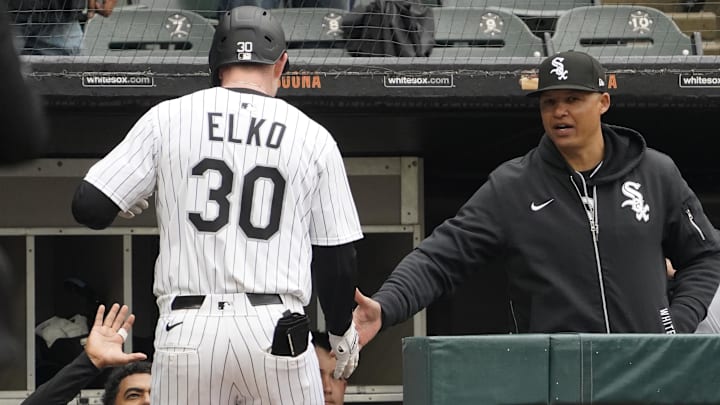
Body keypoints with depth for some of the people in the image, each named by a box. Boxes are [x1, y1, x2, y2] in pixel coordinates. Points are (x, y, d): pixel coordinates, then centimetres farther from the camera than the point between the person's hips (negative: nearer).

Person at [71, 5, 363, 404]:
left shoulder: (167, 118, 5)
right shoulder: (313, 137, 6)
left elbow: (90, 207, 1)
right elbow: (338, 257, 9)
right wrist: (342, 331, 25)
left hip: (185, 330, 0)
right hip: (276, 330, 0)